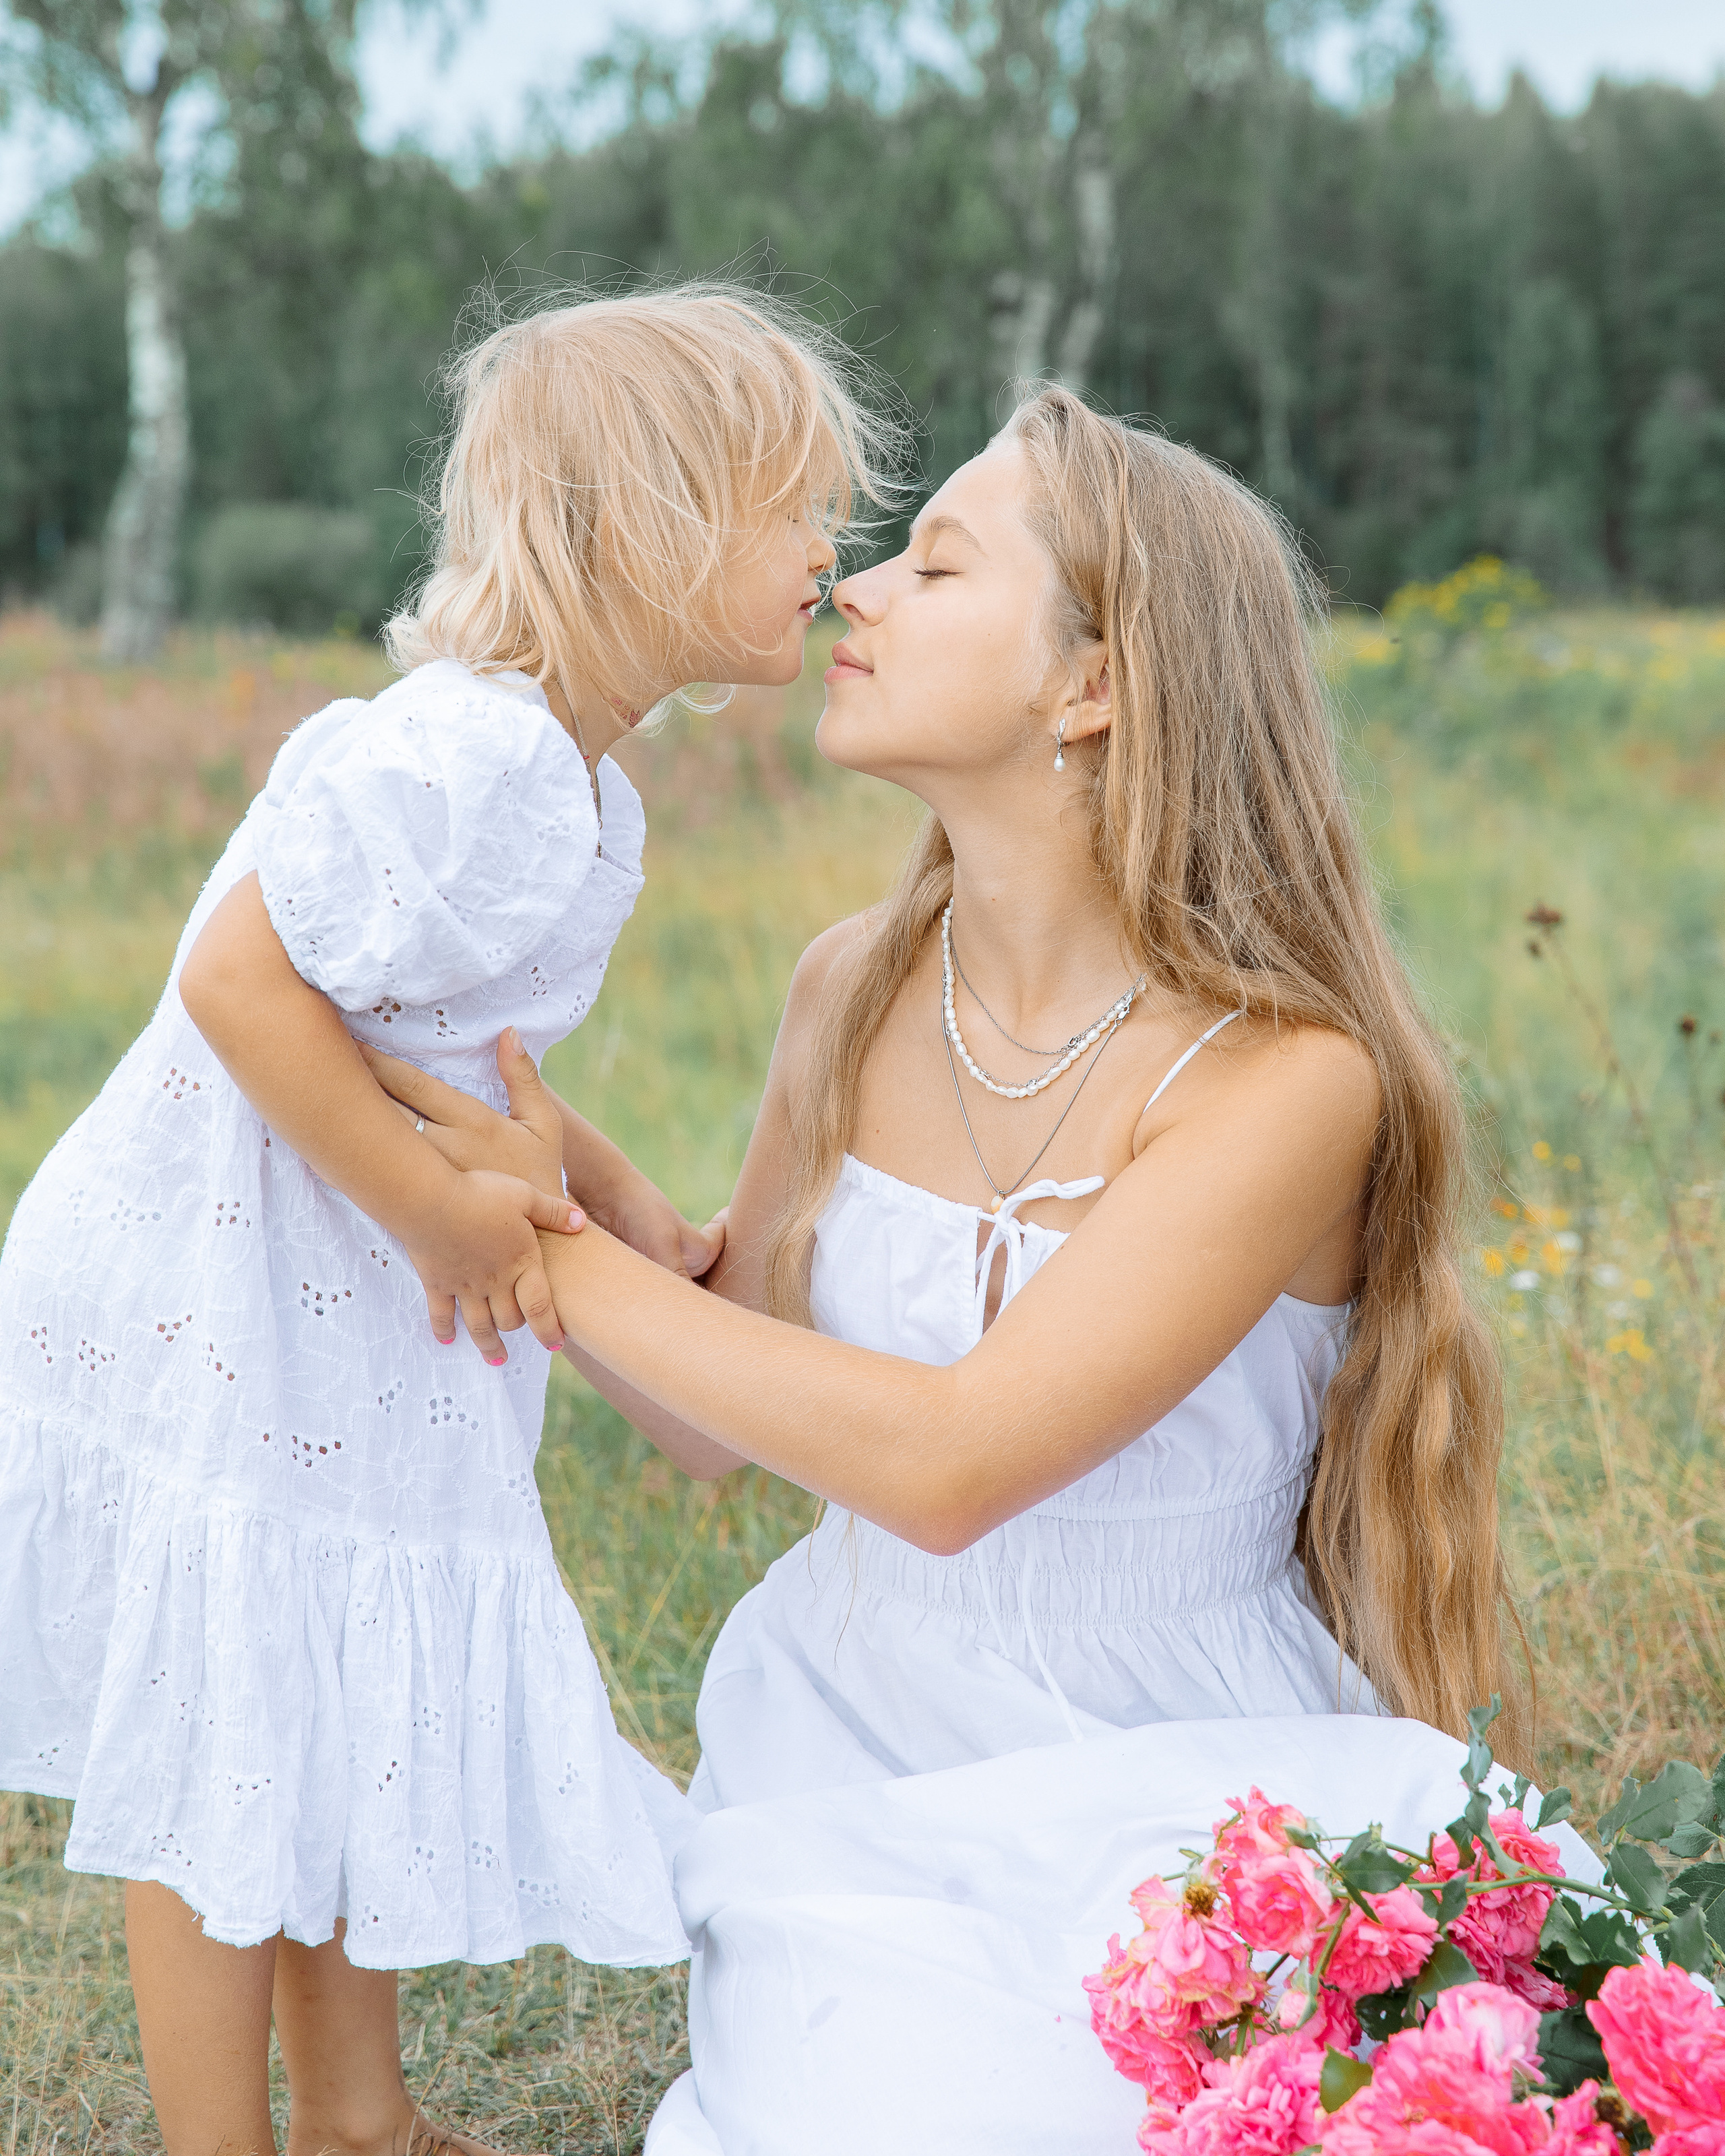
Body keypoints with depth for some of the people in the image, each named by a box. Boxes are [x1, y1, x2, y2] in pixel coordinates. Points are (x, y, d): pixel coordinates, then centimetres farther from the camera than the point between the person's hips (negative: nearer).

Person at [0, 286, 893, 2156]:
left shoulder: (576, 784, 6)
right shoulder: (459, 755, -26)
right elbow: (238, 980, -28)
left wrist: (605, 1191, 4)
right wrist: (433, 1209, -22)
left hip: (355, 1320, 10)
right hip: (211, 1316, -10)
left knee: (365, 1729, 20)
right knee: (225, 1763, 5)